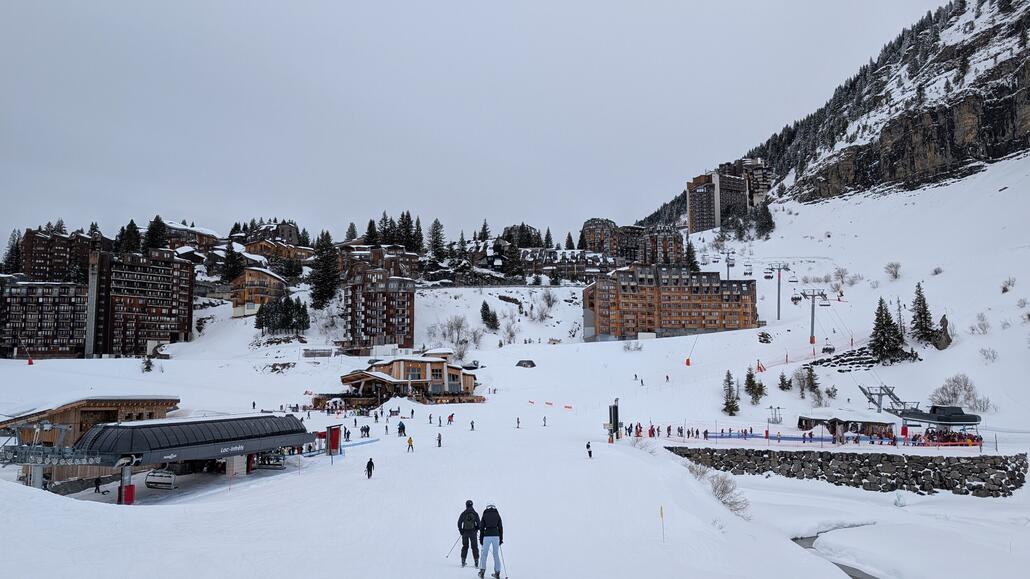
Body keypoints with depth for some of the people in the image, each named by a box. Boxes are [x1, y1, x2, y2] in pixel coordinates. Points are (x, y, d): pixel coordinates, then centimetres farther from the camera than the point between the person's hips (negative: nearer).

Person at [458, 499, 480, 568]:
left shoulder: (463, 513, -2)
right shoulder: (475, 514, -1)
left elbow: (459, 523, -2)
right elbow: (478, 523, -1)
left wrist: (461, 531, 9)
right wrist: (477, 529, 16)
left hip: (465, 532, 1)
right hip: (473, 532, -1)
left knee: (465, 546, 13)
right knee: (474, 547, 5)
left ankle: (463, 561, 10)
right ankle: (476, 561, 0)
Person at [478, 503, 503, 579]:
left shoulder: (485, 515, 7)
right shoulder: (497, 515, 10)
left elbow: (481, 528, 5)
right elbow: (500, 528, 9)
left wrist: (481, 539, 10)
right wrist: (501, 539, 14)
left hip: (487, 535, -1)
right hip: (496, 535, 2)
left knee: (484, 553, 7)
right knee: (496, 554, 8)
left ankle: (482, 570, -1)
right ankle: (497, 573, 7)